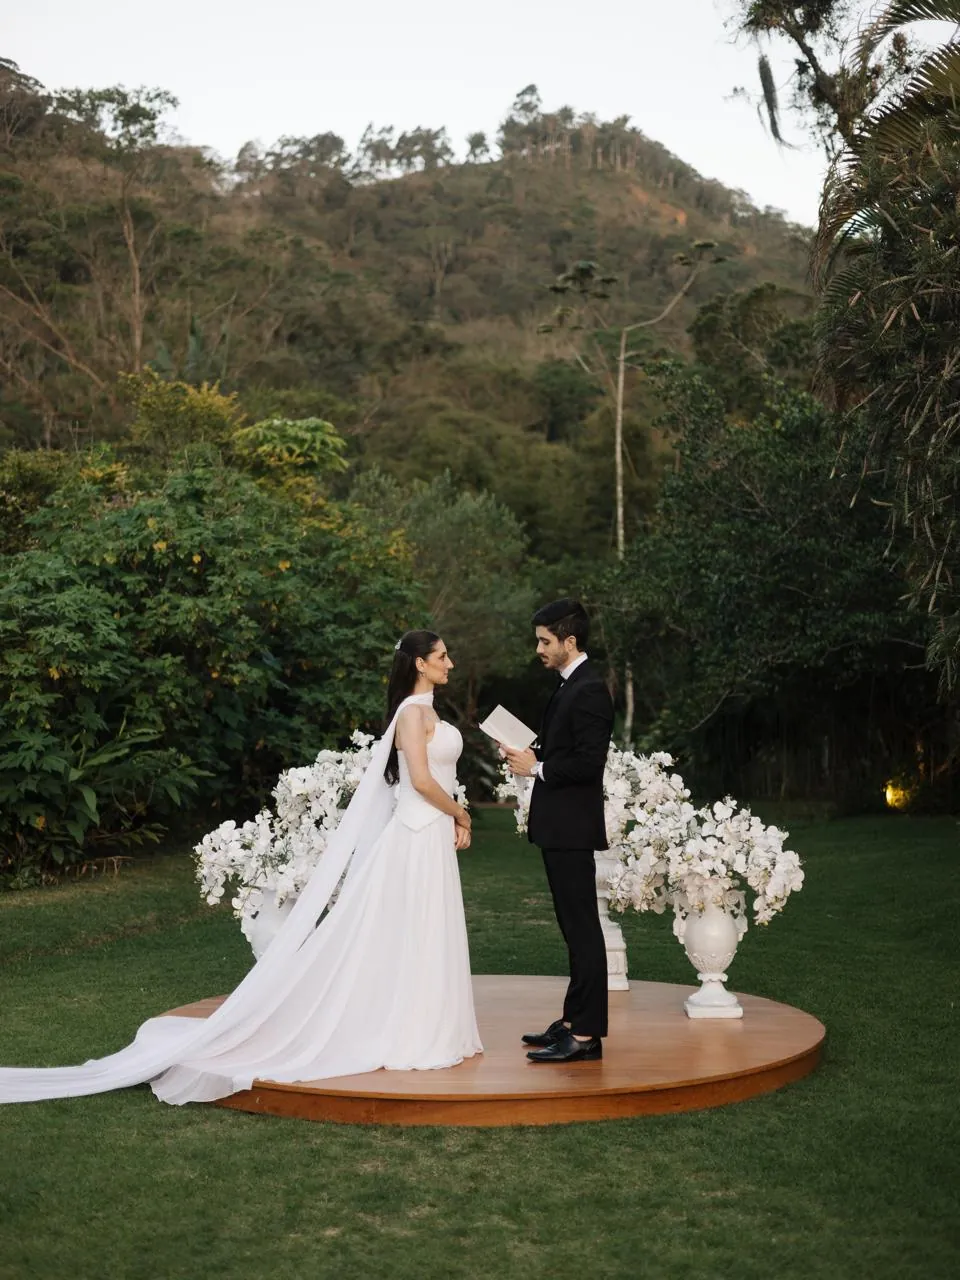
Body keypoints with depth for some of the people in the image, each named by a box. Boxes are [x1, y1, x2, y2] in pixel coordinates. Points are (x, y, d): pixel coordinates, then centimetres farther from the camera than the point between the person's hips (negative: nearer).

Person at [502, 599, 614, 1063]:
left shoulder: (590, 691, -16)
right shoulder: (569, 686, 15)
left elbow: (589, 762, -22)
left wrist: (536, 768, -13)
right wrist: (531, 755, 6)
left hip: (572, 828, -10)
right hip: (558, 827, 10)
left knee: (582, 929, -6)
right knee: (574, 928, 15)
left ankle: (586, 1035, -1)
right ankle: (574, 1020, 24)